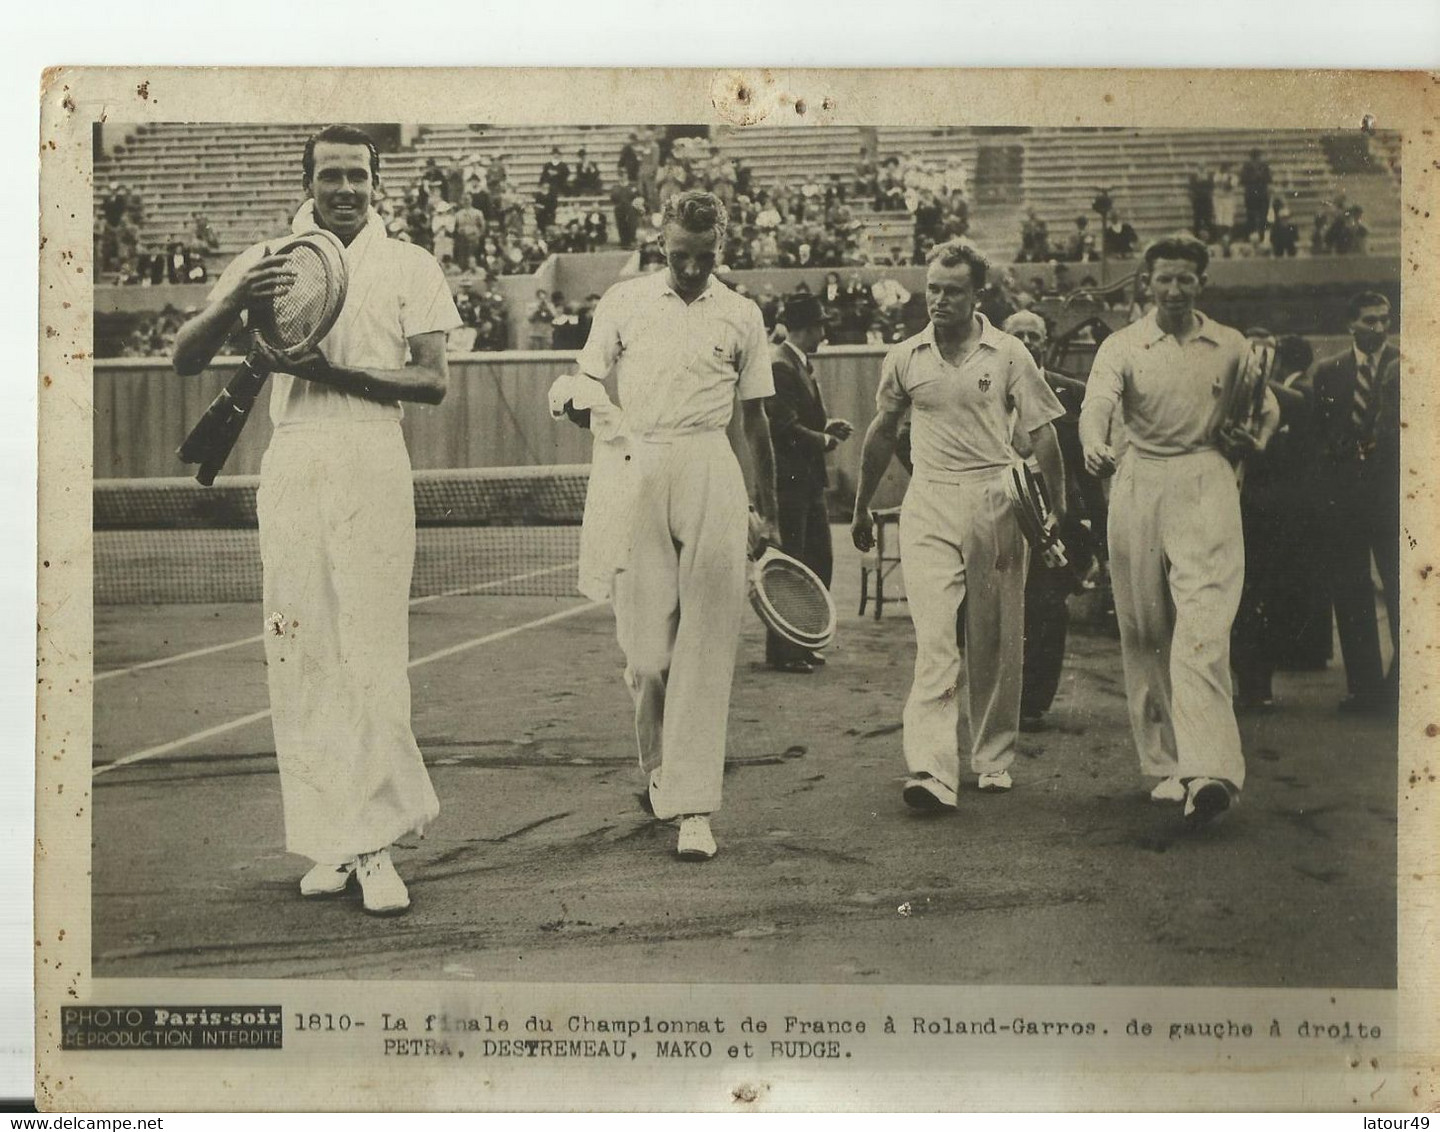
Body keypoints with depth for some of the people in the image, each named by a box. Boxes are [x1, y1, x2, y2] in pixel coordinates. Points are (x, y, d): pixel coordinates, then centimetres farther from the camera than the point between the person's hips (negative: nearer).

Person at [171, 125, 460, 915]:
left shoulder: (409, 266, 10)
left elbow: (433, 380, 1)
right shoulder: (265, 260, 14)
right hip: (291, 462, 2)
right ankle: (329, 840, 7)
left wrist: (337, 371, -13)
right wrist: (233, 303, -12)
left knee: (372, 656, -8)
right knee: (298, 655, -1)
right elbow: (185, 360, 8)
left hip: (372, 464, -2)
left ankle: (372, 843, -5)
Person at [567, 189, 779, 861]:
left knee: (705, 651, -4)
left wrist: (768, 508, 15)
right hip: (636, 471, 0)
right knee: (646, 652, -1)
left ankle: (694, 809, -2)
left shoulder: (740, 316, 9)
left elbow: (754, 419, 15)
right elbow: (589, 389, 16)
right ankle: (657, 765, 27)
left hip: (710, 472, 0)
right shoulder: (623, 303, 9)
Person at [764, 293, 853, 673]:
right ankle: (781, 651, 6)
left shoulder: (801, 364, 16)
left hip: (808, 479, 10)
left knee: (819, 560, 12)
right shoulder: (780, 366, -16)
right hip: (788, 480, -10)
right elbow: (786, 428, -21)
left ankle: (801, 645, 21)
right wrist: (825, 439, -8)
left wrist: (827, 425, 7)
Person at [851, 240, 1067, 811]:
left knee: (995, 642, 7)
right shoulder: (905, 357, 7)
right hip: (929, 505, 0)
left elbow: (1042, 434, 4)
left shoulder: (1009, 355, 2)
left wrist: (1057, 507, -1)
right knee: (934, 639, -11)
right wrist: (862, 507, 24)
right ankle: (931, 773, -19)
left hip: (996, 501, 0)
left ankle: (993, 760, 22)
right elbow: (881, 434, 19)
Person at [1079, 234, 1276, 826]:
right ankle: (1165, 764, 14)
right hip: (1139, 488, 1)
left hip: (1206, 485, -1)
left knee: (1203, 626, -16)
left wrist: (1252, 439, 4)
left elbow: (1267, 409, 25)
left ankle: (1209, 771, -25)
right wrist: (1094, 446, -34)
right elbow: (1097, 404, -13)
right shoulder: (1122, 346, 5)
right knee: (1144, 633, 4)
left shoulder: (1231, 346, 11)